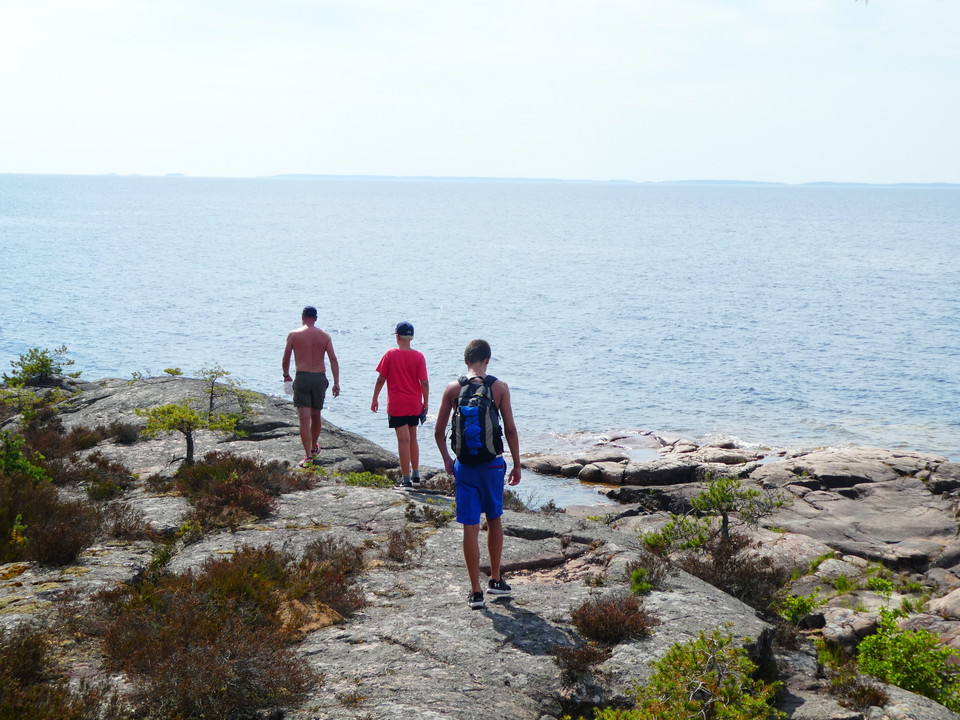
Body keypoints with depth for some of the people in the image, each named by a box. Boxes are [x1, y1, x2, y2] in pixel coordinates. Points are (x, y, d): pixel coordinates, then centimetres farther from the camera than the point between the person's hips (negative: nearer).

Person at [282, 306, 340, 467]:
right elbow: (333, 360, -1)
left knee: (304, 419, -5)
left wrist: (286, 375, 22)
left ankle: (308, 455, -13)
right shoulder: (324, 336, 7)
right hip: (320, 378, 3)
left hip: (302, 377, -3)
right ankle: (314, 448, 39)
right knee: (315, 416, 21)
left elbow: (286, 359, 4)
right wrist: (336, 383, -1)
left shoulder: (294, 335, 1)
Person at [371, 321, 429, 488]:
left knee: (403, 440, -3)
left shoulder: (390, 355, -7)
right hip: (415, 405, 3)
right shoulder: (418, 356, -3)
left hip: (396, 405, -3)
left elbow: (381, 380, -4)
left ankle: (406, 479, -3)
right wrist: (425, 404, 5)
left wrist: (375, 399, 7)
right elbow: (424, 383, -5)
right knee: (413, 438, 17)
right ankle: (415, 475, 22)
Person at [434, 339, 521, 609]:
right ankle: (496, 579, 28)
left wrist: (447, 460, 16)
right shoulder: (499, 387, -5)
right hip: (493, 463, 0)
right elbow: (510, 430, -5)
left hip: (465, 465, 0)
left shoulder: (453, 389, -3)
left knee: (471, 526, 3)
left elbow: (439, 431, 0)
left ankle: (476, 591, 5)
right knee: (494, 520, 19)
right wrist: (517, 465, 4)